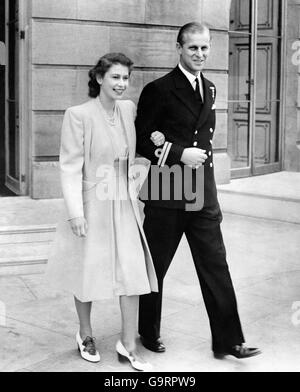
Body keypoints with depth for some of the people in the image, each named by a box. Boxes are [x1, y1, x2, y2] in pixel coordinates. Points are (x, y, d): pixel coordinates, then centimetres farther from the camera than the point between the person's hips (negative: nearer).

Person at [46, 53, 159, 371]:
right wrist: (75, 212, -17)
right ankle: (85, 335, 33)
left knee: (133, 272, 2)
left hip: (124, 205, 5)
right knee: (89, 272, 10)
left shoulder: (128, 109, 4)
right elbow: (70, 166, -13)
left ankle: (128, 345, 15)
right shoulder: (78, 115, -12)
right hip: (92, 205, -5)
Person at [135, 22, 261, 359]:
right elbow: (141, 141, -9)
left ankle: (227, 341, 10)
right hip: (166, 194, -5)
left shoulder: (210, 90, 12)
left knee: (216, 266, 3)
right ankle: (149, 332, 30)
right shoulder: (158, 90, -9)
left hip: (203, 194, 5)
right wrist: (180, 154, -17)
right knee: (155, 266, 10)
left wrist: (200, 155, 12)